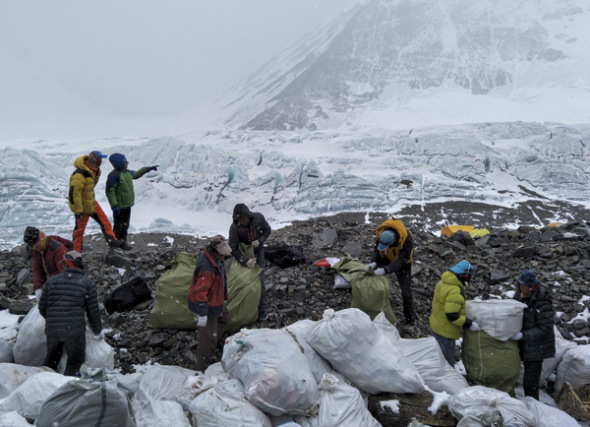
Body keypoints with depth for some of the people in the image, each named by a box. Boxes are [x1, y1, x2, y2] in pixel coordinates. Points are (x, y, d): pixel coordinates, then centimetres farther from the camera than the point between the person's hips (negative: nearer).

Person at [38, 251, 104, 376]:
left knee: (51, 359, 22)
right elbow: (93, 311, 2)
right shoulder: (87, 284, 1)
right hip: (75, 330, -4)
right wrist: (98, 331, 16)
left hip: (52, 329, 4)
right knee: (75, 361, 10)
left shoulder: (51, 281, 9)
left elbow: (42, 307, 12)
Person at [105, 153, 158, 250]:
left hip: (127, 204, 8)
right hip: (119, 206, -8)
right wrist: (115, 206, -23)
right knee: (118, 225, 3)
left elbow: (136, 174, 28)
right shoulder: (113, 175, -21)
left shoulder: (127, 172, 6)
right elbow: (110, 192, -21)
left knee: (125, 224, 17)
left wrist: (148, 169, 23)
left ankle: (123, 241, 29)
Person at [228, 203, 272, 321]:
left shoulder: (258, 218, -24)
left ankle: (262, 308, 11)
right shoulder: (234, 228, -29)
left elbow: (267, 230, -5)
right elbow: (233, 249, -24)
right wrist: (245, 261, -36)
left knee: (259, 280, -1)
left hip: (258, 251, 1)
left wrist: (260, 241, -24)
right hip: (244, 253, -1)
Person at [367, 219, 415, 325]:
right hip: (387, 258, 4)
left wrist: (385, 270, -46)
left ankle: (409, 319, 14)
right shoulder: (381, 233, -28)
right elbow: (377, 249, -12)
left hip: (402, 262, -4)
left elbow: (402, 260, -36)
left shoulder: (407, 239, -40)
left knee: (406, 292, -4)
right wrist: (374, 262, -31)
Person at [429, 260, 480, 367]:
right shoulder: (455, 292, -29)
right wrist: (470, 324, -20)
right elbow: (452, 316, -29)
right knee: (447, 360, 5)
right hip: (445, 329, -10)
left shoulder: (443, 282, 1)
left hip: (436, 324, 10)